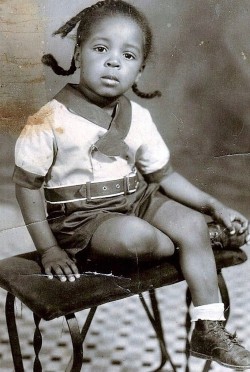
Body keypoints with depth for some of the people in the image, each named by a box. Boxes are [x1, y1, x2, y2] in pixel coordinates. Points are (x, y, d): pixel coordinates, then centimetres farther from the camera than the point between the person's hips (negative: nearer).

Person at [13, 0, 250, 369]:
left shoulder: (139, 118, -1)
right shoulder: (52, 120, -15)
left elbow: (164, 176, 7)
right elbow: (27, 184, -8)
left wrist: (215, 207, -1)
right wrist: (49, 249, -12)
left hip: (134, 199, 5)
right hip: (79, 214, -5)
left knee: (193, 223, -14)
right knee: (137, 237, -32)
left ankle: (209, 330, -4)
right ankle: (189, 246, 5)